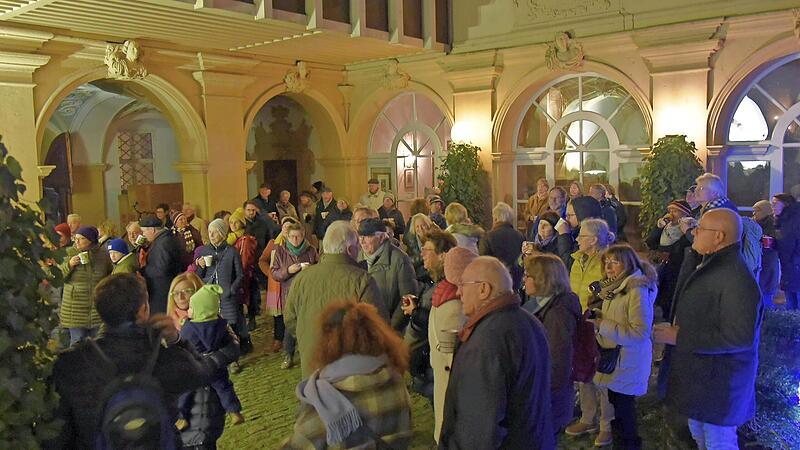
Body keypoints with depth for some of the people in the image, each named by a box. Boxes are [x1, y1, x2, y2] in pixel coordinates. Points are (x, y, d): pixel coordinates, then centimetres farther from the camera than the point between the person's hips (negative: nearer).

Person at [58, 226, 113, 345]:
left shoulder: (102, 254, 3)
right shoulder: (70, 253, 0)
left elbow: (111, 275, 18)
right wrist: (69, 265, -15)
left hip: (98, 306, 1)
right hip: (75, 307, -1)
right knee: (77, 341, 4)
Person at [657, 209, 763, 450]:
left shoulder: (737, 279, -27)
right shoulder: (708, 265, 5)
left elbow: (740, 337, -32)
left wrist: (680, 337, -27)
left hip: (718, 382, -10)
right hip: (697, 372, 10)